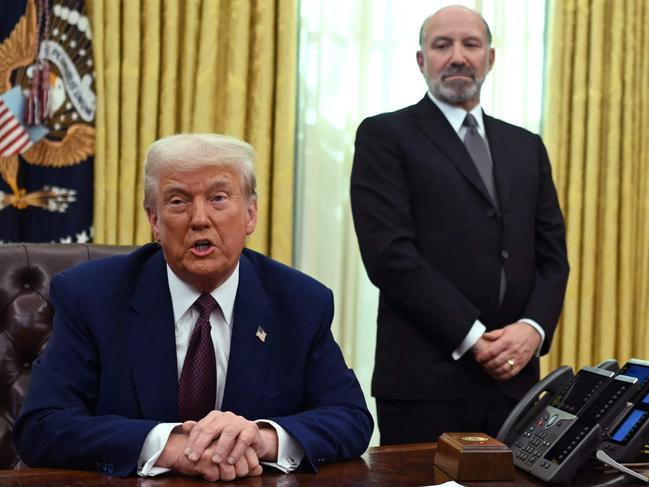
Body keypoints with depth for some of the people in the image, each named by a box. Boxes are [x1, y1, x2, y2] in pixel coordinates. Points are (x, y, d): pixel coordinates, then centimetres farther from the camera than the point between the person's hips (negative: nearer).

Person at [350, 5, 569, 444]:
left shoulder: (526, 147, 16)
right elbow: (390, 253, -11)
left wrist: (534, 328, -7)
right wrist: (473, 337, -14)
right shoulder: (385, 136, -1)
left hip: (512, 376, 5)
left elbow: (552, 255, 12)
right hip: (425, 378, -4)